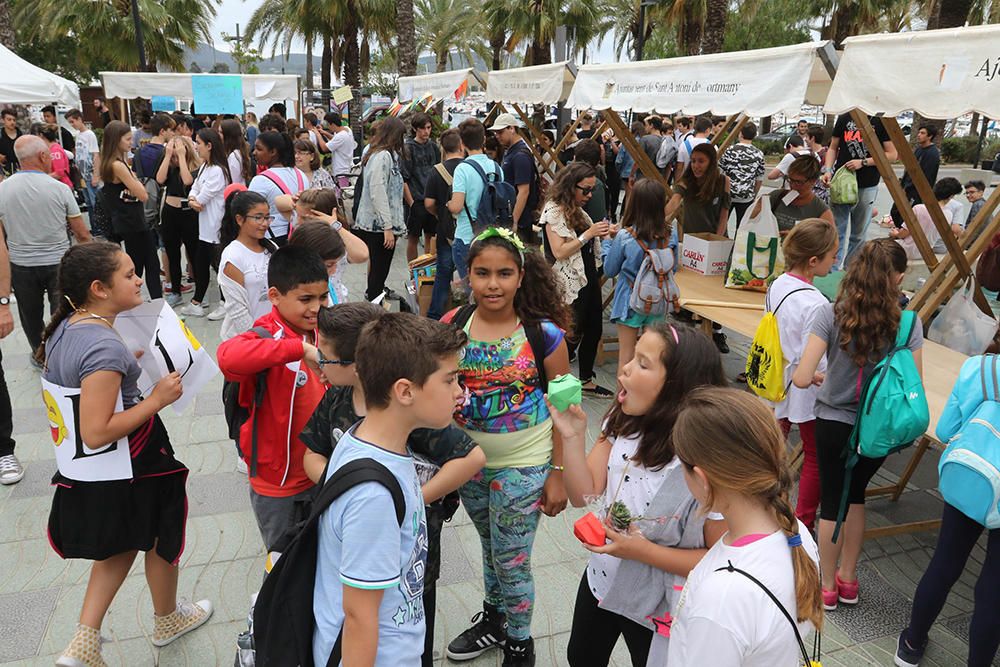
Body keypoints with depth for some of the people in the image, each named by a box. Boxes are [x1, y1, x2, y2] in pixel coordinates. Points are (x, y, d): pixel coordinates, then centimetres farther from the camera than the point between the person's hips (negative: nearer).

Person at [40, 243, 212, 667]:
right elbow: (96, 433, -30)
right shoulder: (106, 348, -30)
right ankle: (167, 620, 43)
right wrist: (156, 399, -24)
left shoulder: (65, 327, -2)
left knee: (121, 543, 26)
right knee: (161, 539, 18)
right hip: (130, 473, -8)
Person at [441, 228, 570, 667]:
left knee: (512, 561, 7)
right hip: (468, 461, 4)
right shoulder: (452, 327, -7)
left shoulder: (543, 333, -15)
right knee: (491, 546, 23)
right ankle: (493, 619, 49)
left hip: (522, 466, -3)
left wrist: (558, 474, -8)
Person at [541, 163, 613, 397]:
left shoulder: (577, 210, 12)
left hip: (588, 277, 9)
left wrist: (602, 234, 5)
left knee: (593, 329, 14)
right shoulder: (554, 211, -14)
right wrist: (588, 234, -22)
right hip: (571, 284, -9)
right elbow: (559, 252, -21)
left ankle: (587, 380, 27)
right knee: (573, 334, 0)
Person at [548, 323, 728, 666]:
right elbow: (584, 495, -9)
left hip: (656, 608, -6)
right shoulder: (623, 422, -11)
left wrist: (644, 551, -30)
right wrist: (572, 436, -21)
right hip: (600, 580, 6)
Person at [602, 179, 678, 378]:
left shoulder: (624, 237, -19)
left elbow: (609, 270, -5)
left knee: (626, 355, 8)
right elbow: (673, 268, 5)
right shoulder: (670, 233, -10)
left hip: (630, 301, -3)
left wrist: (606, 242, 7)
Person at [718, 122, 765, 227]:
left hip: (727, 194, -1)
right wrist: (754, 194, 18)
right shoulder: (759, 154, -1)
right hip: (746, 196, 1)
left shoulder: (730, 150, -8)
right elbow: (759, 179, 4)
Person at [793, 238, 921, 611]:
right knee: (856, 495, 24)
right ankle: (848, 580, 36)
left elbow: (801, 378, -21)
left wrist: (817, 378, 1)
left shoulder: (831, 316, -17)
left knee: (832, 501, 15)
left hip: (834, 423, -2)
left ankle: (827, 586, 30)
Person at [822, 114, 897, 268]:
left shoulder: (882, 122, -1)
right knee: (837, 230, 0)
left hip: (867, 187, -1)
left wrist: (863, 162, -12)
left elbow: (892, 155, -1)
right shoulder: (844, 119, 7)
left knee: (859, 234, 9)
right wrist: (828, 170, -4)